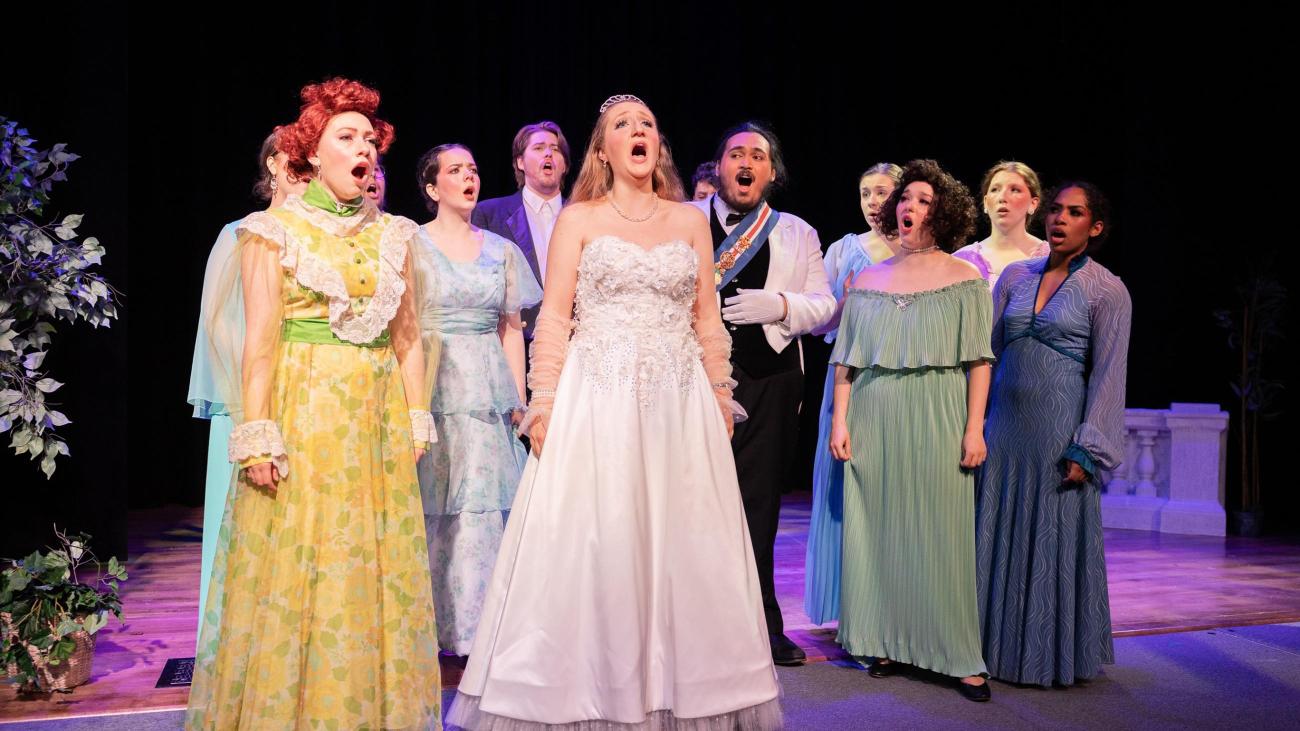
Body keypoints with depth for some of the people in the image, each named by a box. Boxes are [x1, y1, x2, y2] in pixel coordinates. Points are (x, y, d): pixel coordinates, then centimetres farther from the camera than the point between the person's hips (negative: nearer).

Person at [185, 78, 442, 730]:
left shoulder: (393, 235, 12)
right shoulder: (274, 229, 0)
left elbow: (408, 336, 12)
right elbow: (259, 339, -6)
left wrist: (417, 419, 5)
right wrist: (256, 435, -14)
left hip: (378, 416, 4)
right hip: (303, 408, -4)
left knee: (382, 566, 7)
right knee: (295, 566, 0)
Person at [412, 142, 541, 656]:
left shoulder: (501, 250, 13)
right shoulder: (412, 244, 4)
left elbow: (511, 329, 13)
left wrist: (519, 400, 6)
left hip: (487, 393, 3)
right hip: (430, 385, -3)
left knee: (483, 508, 1)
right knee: (431, 508, -1)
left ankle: (478, 625, 11)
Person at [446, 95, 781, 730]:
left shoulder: (691, 221, 12)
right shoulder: (578, 219, 5)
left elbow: (707, 321, 12)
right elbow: (553, 318, 0)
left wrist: (721, 402, 8)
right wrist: (543, 403, -8)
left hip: (680, 403, 2)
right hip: (597, 399, -2)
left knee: (683, 548, 4)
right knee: (591, 545, -2)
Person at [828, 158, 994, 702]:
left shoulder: (965, 279, 3)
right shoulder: (868, 279, 10)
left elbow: (978, 360, -2)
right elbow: (847, 359, 9)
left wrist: (974, 428, -9)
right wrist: (840, 421, 0)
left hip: (937, 420, -3)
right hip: (874, 420, 3)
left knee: (940, 534, -2)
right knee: (878, 531, 5)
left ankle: (960, 656, 5)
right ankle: (889, 643, 17)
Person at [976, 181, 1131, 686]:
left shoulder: (1107, 292, -3)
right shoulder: (1015, 276, 9)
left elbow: (1108, 375, -6)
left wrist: (1086, 450, -12)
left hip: (1058, 427, -4)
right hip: (1004, 425, 4)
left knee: (1054, 540, 3)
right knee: (999, 536, 8)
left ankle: (1054, 655, 18)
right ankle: (998, 648, 21)